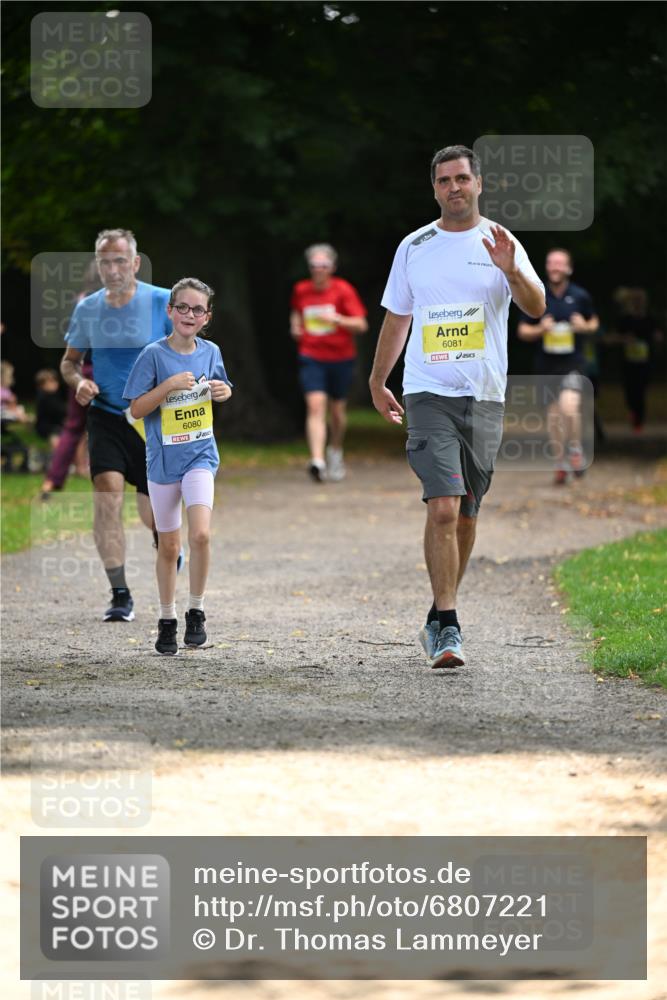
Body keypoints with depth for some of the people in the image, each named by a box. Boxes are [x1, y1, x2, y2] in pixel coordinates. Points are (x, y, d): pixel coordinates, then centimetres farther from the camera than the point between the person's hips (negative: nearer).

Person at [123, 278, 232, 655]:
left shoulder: (210, 351, 1)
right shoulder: (154, 355, -9)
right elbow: (137, 409, -9)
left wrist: (224, 392, -4)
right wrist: (169, 386, -22)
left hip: (201, 455, 1)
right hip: (163, 458, -1)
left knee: (200, 534, -19)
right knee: (169, 546, 8)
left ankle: (196, 611, -3)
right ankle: (167, 620, 25)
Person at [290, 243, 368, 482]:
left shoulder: (343, 290, -8)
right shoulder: (301, 290, 2)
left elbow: (361, 324, -11)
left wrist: (337, 319, -26)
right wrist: (296, 325, 5)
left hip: (340, 357, -1)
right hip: (311, 357, 1)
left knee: (337, 409, 11)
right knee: (315, 406, -16)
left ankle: (335, 451, 39)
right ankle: (317, 460, -28)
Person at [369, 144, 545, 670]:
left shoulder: (500, 243, 4)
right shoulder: (414, 247, 8)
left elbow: (536, 307, -9)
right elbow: (396, 318, 18)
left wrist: (511, 270, -27)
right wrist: (377, 382, 20)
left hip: (484, 397, 1)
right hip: (428, 394, -1)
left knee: (465, 514, 9)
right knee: (443, 509, -16)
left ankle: (440, 619, 24)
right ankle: (446, 626, -16)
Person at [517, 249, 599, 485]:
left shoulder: (580, 297, 1)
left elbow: (594, 324, 15)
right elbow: (522, 331, 7)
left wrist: (585, 327, -7)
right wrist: (540, 329, -13)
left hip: (573, 361, -2)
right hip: (546, 363, 2)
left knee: (569, 404, -25)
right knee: (553, 415, 7)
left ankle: (575, 451, -4)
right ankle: (560, 465, 20)